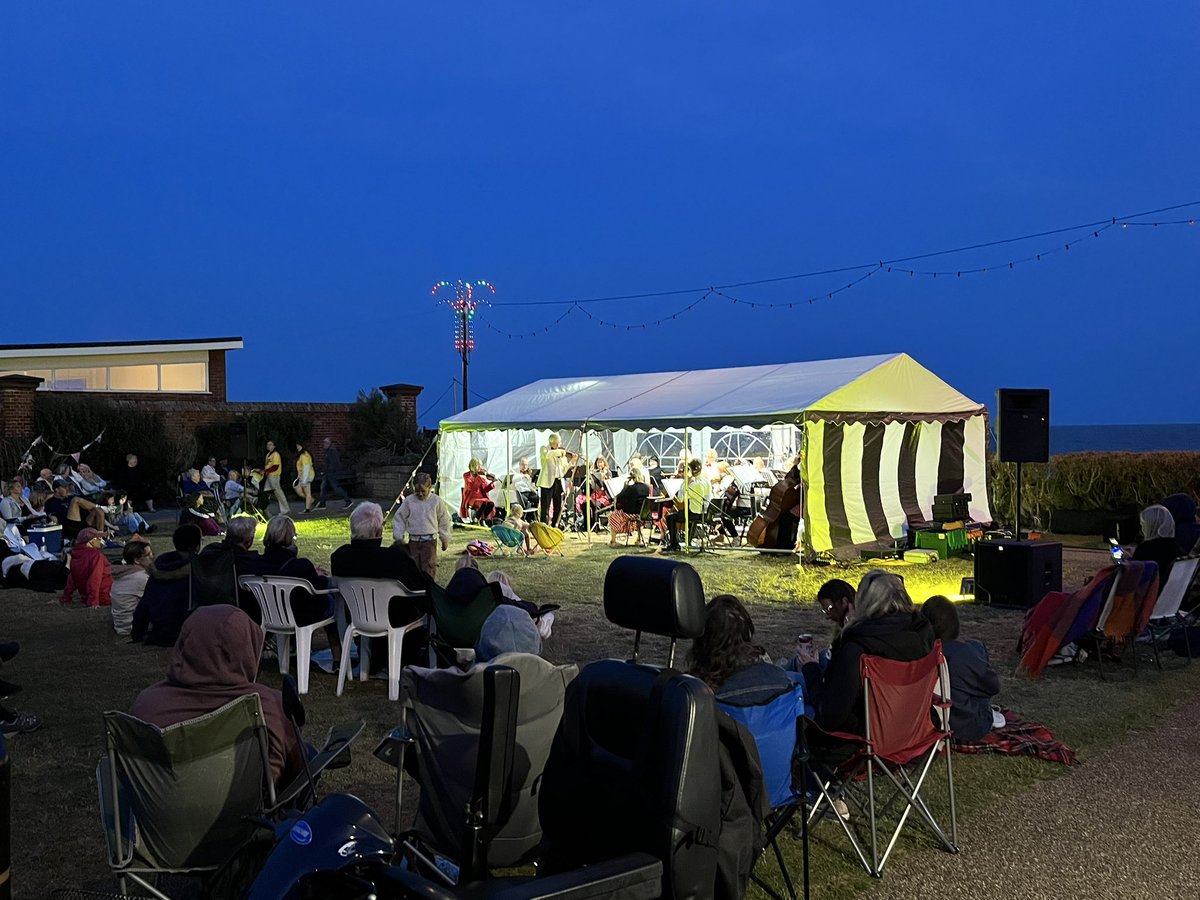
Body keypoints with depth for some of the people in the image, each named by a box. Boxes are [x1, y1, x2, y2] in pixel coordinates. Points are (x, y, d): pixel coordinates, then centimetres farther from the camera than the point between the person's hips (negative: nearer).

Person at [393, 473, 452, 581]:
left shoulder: (436, 501, 1)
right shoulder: (409, 500, 3)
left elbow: (443, 522, 10)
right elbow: (399, 518, 10)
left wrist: (445, 540, 14)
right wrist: (398, 537, 4)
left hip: (429, 541, -2)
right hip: (413, 541, 2)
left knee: (428, 570, -7)